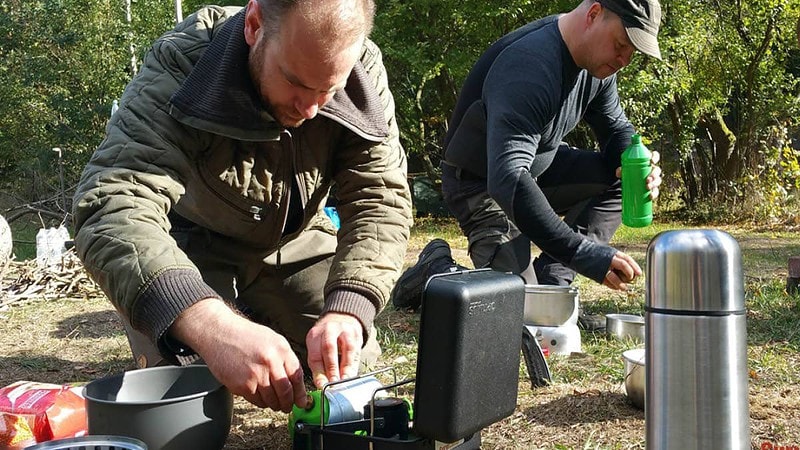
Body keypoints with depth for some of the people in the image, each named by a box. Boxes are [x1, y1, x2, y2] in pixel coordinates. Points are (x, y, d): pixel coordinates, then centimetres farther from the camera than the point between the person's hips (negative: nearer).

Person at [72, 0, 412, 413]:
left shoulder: (365, 73, -23)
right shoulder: (180, 67, -35)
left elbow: (380, 200, -25)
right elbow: (112, 209, -48)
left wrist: (348, 309, -46)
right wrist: (213, 328, -66)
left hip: (292, 244, 4)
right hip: (190, 247, -3)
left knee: (353, 369, 1)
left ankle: (255, 316, 28)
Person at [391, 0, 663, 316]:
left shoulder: (598, 63, -5)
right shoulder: (530, 67, -34)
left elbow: (615, 130, 9)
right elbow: (507, 181, -44)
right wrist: (582, 253, -51)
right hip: (480, 183, -9)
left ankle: (551, 281, -8)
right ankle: (438, 269, 6)